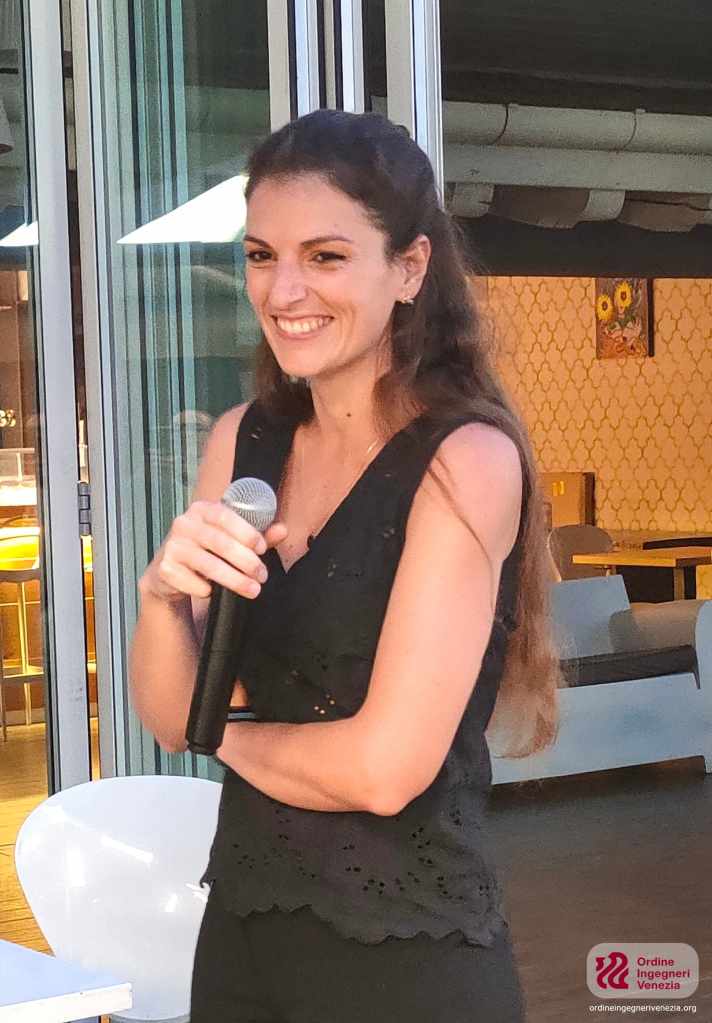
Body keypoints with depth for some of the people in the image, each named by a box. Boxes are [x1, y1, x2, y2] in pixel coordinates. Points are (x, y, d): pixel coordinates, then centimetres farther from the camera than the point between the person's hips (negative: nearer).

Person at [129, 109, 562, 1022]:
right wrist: (163, 592, -18)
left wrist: (229, 733, -3)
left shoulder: (469, 459, -17)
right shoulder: (242, 441, 2)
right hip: (240, 926, 6)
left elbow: (384, 769, -21)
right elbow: (169, 719, 1)